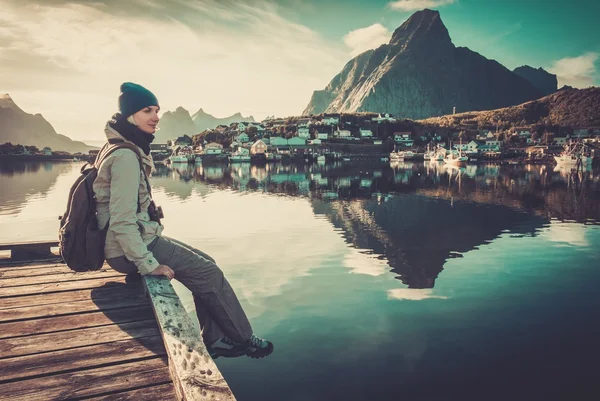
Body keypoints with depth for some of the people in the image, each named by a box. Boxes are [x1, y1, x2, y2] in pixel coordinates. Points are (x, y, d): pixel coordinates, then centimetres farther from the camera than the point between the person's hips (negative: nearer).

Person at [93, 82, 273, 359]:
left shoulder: (124, 149, 10)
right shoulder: (125, 156, -22)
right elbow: (122, 221, -26)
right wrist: (147, 264, -21)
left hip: (139, 239, 10)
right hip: (129, 250, -10)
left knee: (206, 265, 11)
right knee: (208, 272, -3)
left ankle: (214, 340, 18)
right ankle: (243, 339, 15)